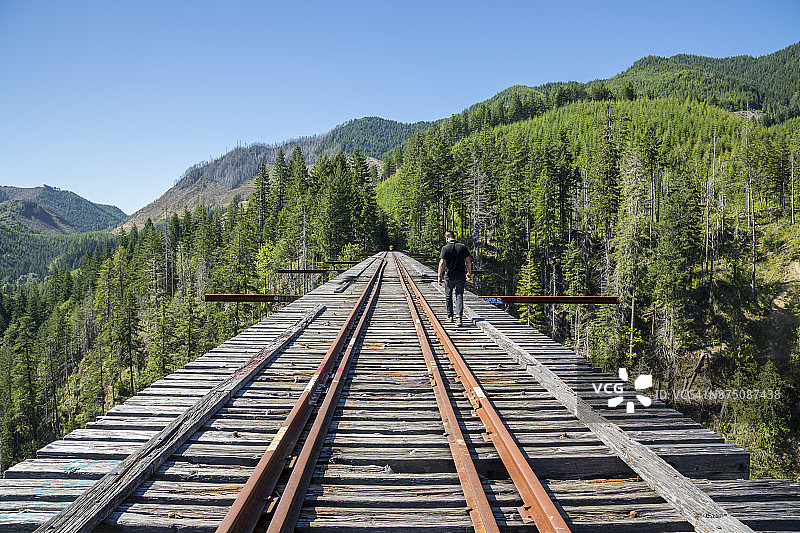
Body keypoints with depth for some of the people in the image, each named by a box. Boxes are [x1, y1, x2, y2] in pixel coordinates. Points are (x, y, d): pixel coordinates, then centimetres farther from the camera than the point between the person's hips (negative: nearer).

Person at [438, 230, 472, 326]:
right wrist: (469, 273, 16)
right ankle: (459, 317, -13)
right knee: (459, 296, 1)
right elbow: (468, 261, 4)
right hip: (461, 276, 2)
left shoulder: (445, 248, -8)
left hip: (450, 277, -2)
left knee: (448, 296, 16)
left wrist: (439, 277, -8)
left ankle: (450, 316, 24)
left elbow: (442, 263, -14)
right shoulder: (462, 247, 1)